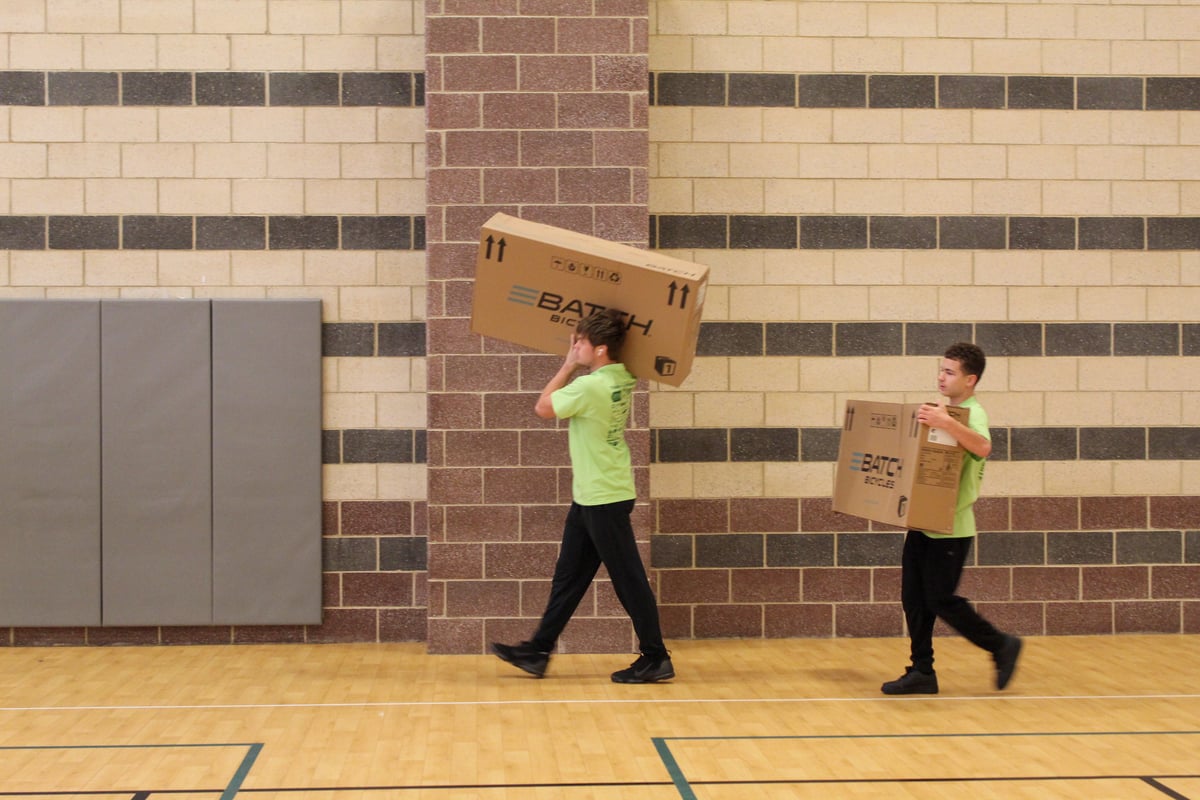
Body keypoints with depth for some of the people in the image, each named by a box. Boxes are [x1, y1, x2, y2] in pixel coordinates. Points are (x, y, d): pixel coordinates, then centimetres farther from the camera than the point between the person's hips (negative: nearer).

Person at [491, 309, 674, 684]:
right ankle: (538, 652, 21)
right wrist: (574, 366, 10)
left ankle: (655, 659, 8)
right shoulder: (622, 379, 2)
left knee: (629, 580, -1)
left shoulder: (590, 387, -23)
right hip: (589, 497, 10)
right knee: (568, 576, 13)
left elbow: (543, 408, -9)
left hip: (604, 499, -10)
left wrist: (569, 365, -3)